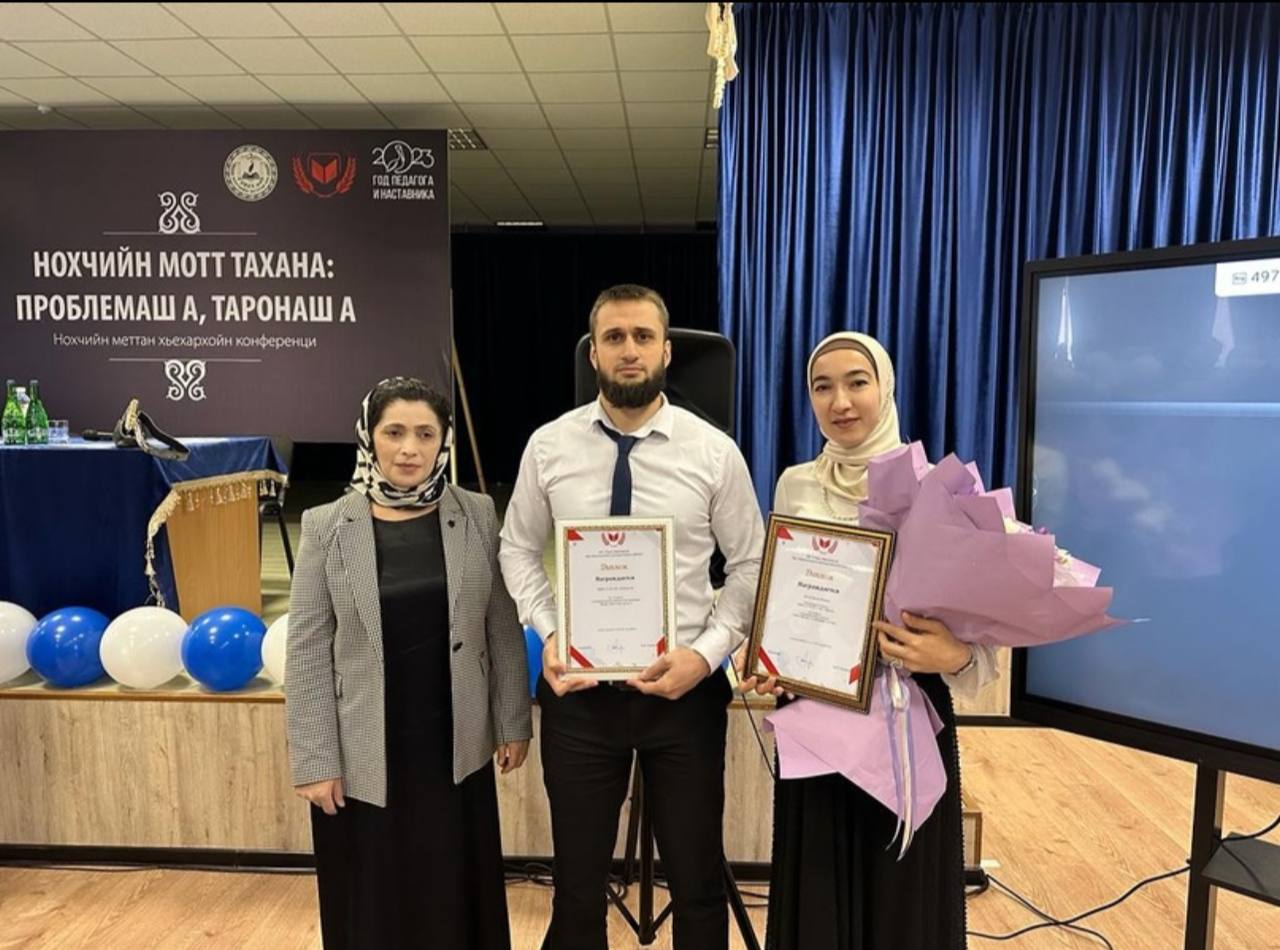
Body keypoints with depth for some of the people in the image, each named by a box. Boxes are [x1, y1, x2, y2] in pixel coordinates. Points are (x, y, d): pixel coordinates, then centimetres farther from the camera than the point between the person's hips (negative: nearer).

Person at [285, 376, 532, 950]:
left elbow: (504, 628, 1)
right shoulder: (326, 527, -6)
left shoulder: (477, 516, -3)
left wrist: (513, 723, 2)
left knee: (457, 901, 15)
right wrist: (313, 760, -7)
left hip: (456, 748, 1)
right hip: (364, 756, -1)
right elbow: (306, 652, -5)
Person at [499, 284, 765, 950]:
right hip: (578, 690, 1)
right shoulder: (549, 446, -3)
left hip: (684, 689, 0)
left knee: (697, 878, 17)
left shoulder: (714, 451, -6)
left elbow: (751, 566, -1)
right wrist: (548, 634, -8)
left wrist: (707, 652, -14)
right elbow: (517, 550, 7)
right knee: (578, 879, 18)